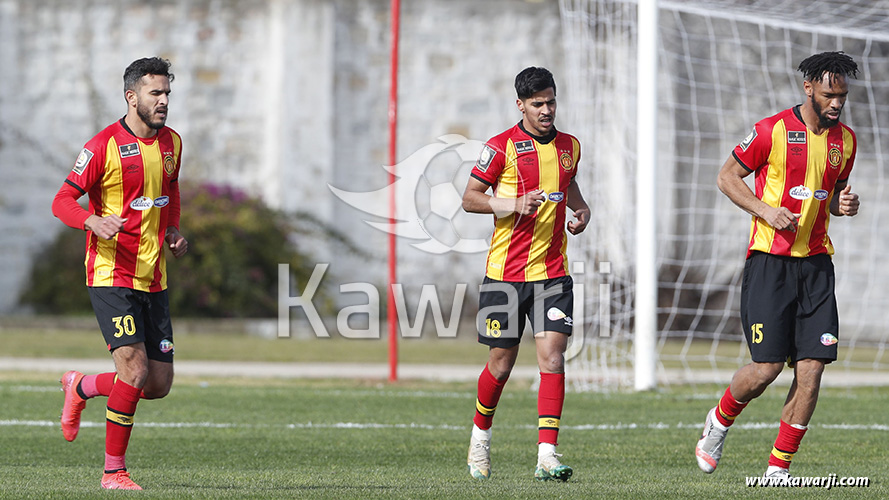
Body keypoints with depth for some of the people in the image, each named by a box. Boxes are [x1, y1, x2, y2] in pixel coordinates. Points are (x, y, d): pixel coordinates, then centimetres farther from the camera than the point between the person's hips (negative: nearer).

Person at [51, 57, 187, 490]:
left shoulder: (171, 142, 10)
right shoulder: (104, 146, -11)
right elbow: (62, 201, -9)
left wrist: (173, 231, 10)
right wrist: (93, 220, -30)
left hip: (153, 278, 7)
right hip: (112, 275, -7)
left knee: (158, 385, 4)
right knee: (135, 370, -18)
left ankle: (80, 388, 31)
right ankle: (114, 471, -4)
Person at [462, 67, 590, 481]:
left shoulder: (569, 146, 9)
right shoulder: (502, 147, -6)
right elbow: (469, 199, -5)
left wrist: (581, 207, 9)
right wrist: (516, 205, -19)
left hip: (552, 272, 3)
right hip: (506, 272, -3)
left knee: (552, 356, -12)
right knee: (501, 364, 5)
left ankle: (547, 456, -15)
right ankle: (480, 435, 32)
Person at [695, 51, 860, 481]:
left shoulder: (844, 139, 9)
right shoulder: (772, 131, -8)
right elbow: (726, 177, 0)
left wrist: (843, 204, 0)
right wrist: (765, 210, -14)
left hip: (816, 262, 5)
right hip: (769, 261, -5)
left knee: (812, 367, -6)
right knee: (766, 368, -10)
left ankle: (779, 469, 3)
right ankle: (719, 421, 22)